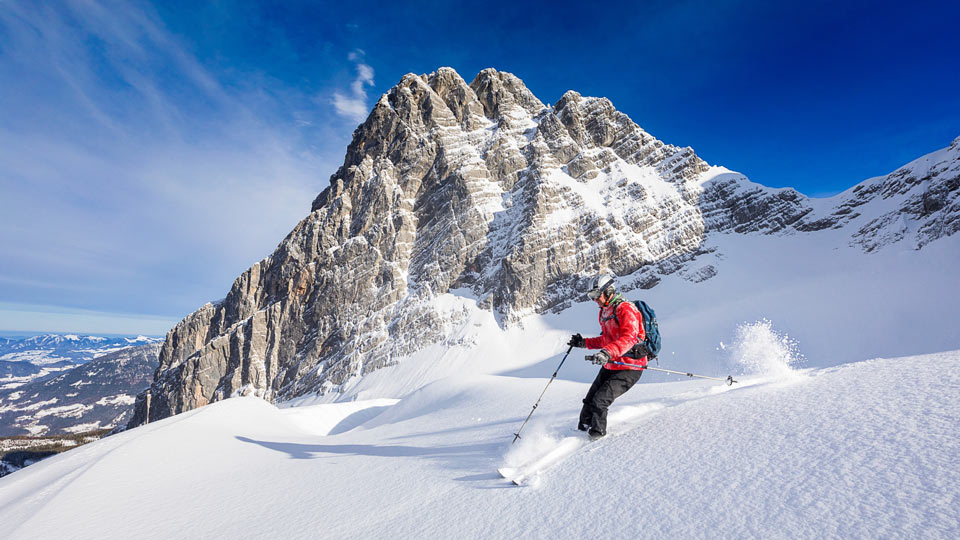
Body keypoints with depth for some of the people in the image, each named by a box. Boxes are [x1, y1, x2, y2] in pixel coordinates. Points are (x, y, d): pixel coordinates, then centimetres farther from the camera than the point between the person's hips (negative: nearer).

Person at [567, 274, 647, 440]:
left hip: (629, 367, -9)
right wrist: (584, 343, 17)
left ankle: (597, 434, 9)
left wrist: (607, 353, -46)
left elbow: (629, 338, -33)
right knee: (589, 400, 9)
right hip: (610, 366, 9)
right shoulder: (605, 311, 12)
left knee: (600, 401, -13)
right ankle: (582, 429, 28)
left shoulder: (625, 309, -17)